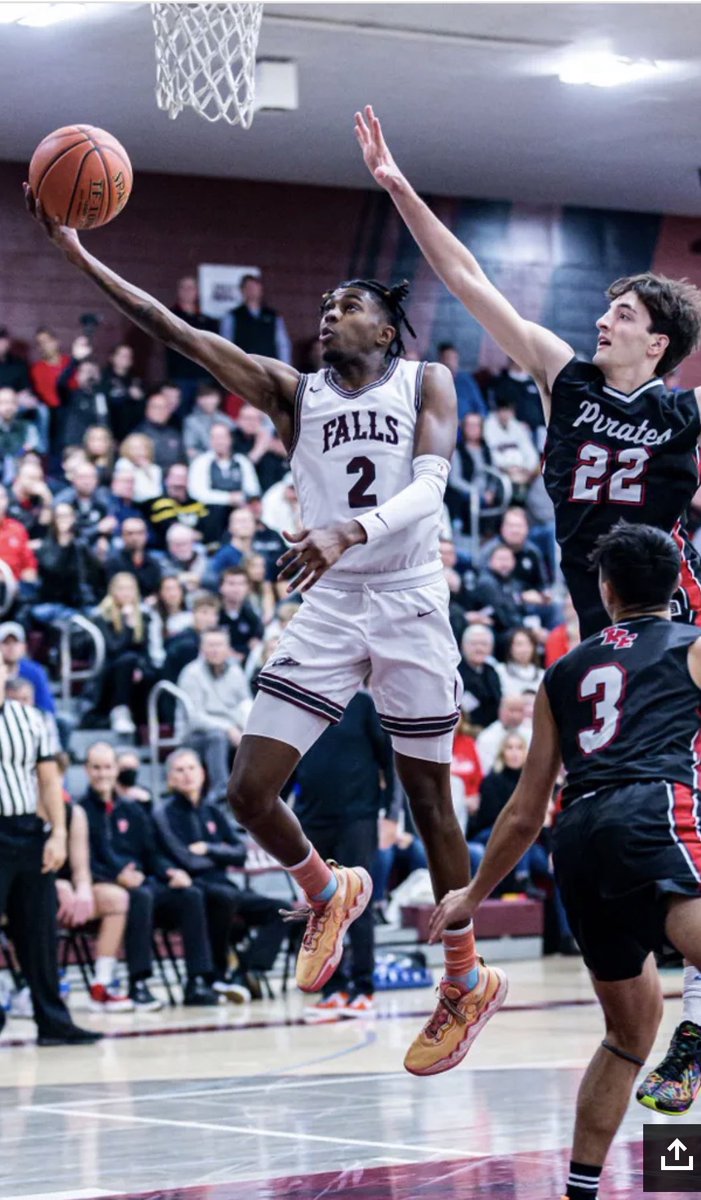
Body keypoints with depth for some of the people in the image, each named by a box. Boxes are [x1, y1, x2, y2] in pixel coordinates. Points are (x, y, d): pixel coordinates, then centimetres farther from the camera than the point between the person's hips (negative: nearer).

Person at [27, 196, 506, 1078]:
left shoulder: (425, 384, 1)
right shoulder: (292, 392, 8)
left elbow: (429, 484, -17)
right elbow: (174, 331, 0)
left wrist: (350, 529, -36)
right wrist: (77, 254, -10)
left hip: (407, 603, -3)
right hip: (326, 608, 3)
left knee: (428, 796, 4)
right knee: (250, 790, -7)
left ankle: (467, 981, 19)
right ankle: (328, 894, 24)